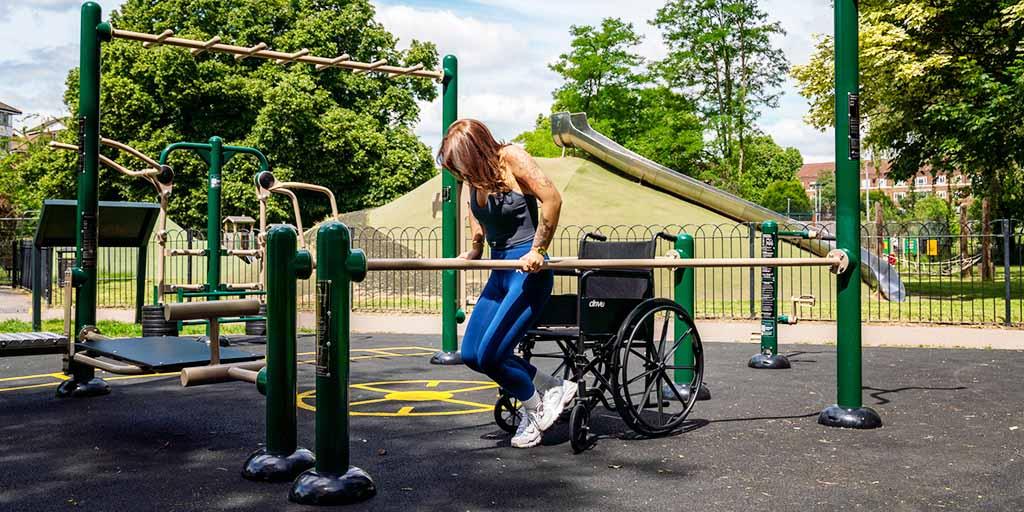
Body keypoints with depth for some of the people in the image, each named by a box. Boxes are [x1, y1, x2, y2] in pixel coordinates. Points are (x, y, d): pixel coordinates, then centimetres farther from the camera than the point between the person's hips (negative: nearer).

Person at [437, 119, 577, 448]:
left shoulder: (511, 158, -13)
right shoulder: (474, 176, 8)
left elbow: (552, 198, -21)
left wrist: (538, 250, -18)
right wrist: (474, 251, 13)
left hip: (528, 270, -9)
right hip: (499, 271, 9)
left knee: (490, 354, -12)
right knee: (471, 354, 5)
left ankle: (536, 409, 15)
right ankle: (553, 388, 18)